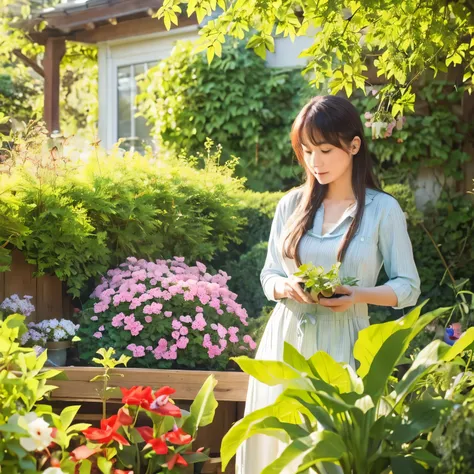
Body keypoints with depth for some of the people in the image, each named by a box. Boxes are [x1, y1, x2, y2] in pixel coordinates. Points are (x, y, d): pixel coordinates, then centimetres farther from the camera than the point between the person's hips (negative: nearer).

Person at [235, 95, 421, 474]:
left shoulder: (383, 209, -3)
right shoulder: (291, 204, 6)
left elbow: (408, 287, 0)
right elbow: (269, 276, 11)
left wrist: (358, 295, -18)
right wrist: (288, 287, -12)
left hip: (341, 344, -3)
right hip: (285, 340, 3)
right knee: (277, 442, 5)